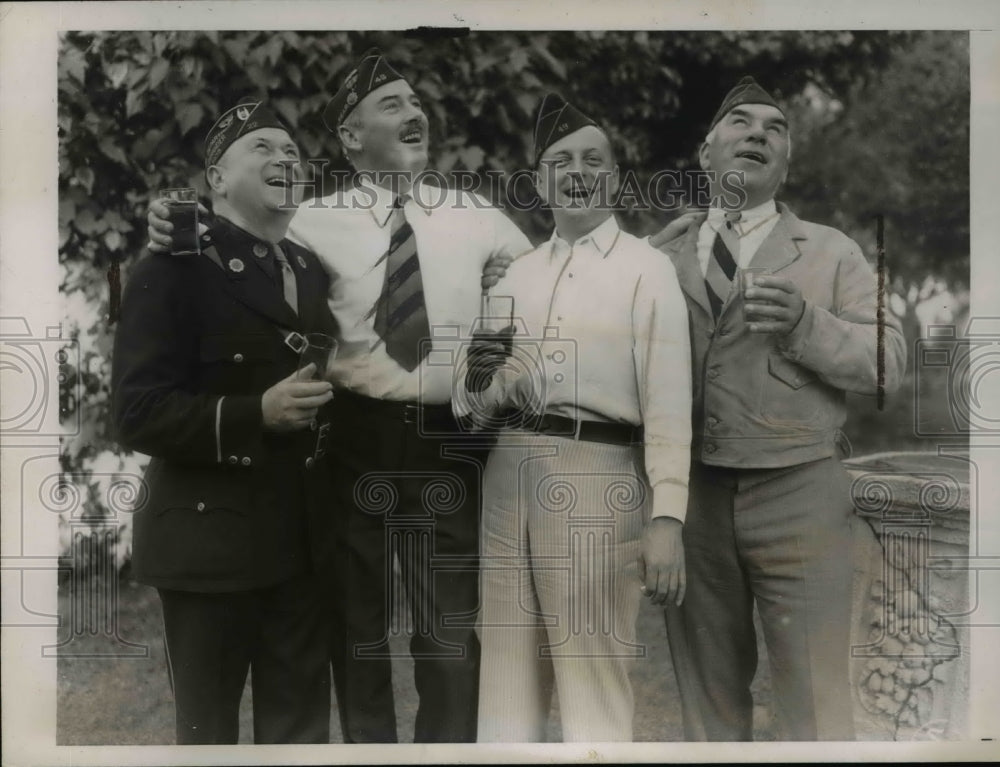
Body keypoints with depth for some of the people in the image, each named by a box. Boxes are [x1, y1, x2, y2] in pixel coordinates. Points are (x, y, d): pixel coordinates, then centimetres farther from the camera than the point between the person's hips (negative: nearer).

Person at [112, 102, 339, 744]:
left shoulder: (314, 272, 11)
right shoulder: (174, 272, -8)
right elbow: (138, 412, -15)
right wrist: (258, 414, -24)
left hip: (306, 540, 6)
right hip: (212, 542, -5)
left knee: (302, 726, 16)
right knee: (208, 729, 11)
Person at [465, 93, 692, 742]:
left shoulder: (646, 268, 0)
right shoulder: (516, 274, 17)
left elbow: (668, 403, -7)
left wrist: (666, 520, -15)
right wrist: (480, 384, -1)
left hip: (595, 472, -5)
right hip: (510, 470, 5)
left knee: (595, 685, 3)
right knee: (506, 681, 12)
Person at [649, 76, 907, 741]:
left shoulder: (832, 252, 8)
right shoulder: (662, 257, 13)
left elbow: (888, 363, 1)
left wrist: (806, 324, -15)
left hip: (798, 497, -2)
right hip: (688, 496, 2)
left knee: (816, 704, -2)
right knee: (709, 698, 12)